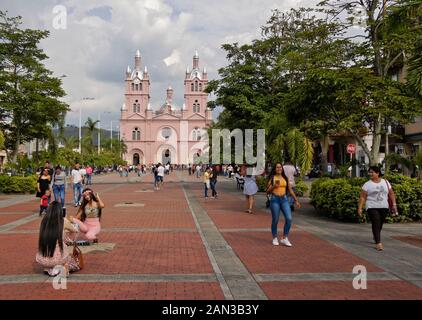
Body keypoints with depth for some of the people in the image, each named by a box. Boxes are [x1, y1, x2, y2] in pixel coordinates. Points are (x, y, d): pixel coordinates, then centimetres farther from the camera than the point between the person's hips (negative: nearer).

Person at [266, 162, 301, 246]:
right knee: (275, 220, 1)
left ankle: (285, 238, 4)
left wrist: (296, 200, 13)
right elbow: (268, 191, 2)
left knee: (289, 218, -9)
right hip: (275, 199, -3)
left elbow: (290, 190, 15)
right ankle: (275, 238, 20)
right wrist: (274, 186, -15)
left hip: (284, 199, 3)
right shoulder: (272, 178, 3)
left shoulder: (285, 178, 11)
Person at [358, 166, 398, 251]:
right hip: (372, 207, -3)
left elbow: (391, 194, 8)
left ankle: (375, 237, 37)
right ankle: (378, 243, -13)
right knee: (376, 224, -13)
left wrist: (394, 204, 0)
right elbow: (362, 197, -4)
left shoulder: (385, 182, 6)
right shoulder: (367, 184, -2)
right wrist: (360, 208, -11)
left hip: (384, 207, 3)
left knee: (380, 224, 11)